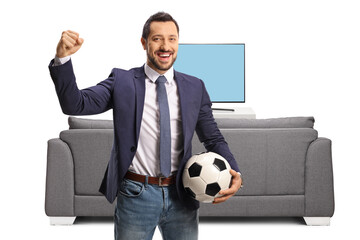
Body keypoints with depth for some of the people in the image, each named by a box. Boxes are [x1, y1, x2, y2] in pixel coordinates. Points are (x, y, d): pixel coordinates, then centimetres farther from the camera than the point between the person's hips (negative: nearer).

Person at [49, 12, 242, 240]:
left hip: (181, 195, 2)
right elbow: (75, 105, -10)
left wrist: (234, 172, -10)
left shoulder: (194, 87, 4)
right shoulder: (121, 81, -1)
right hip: (136, 195, -2)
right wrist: (63, 58, -24)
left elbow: (213, 138, 7)